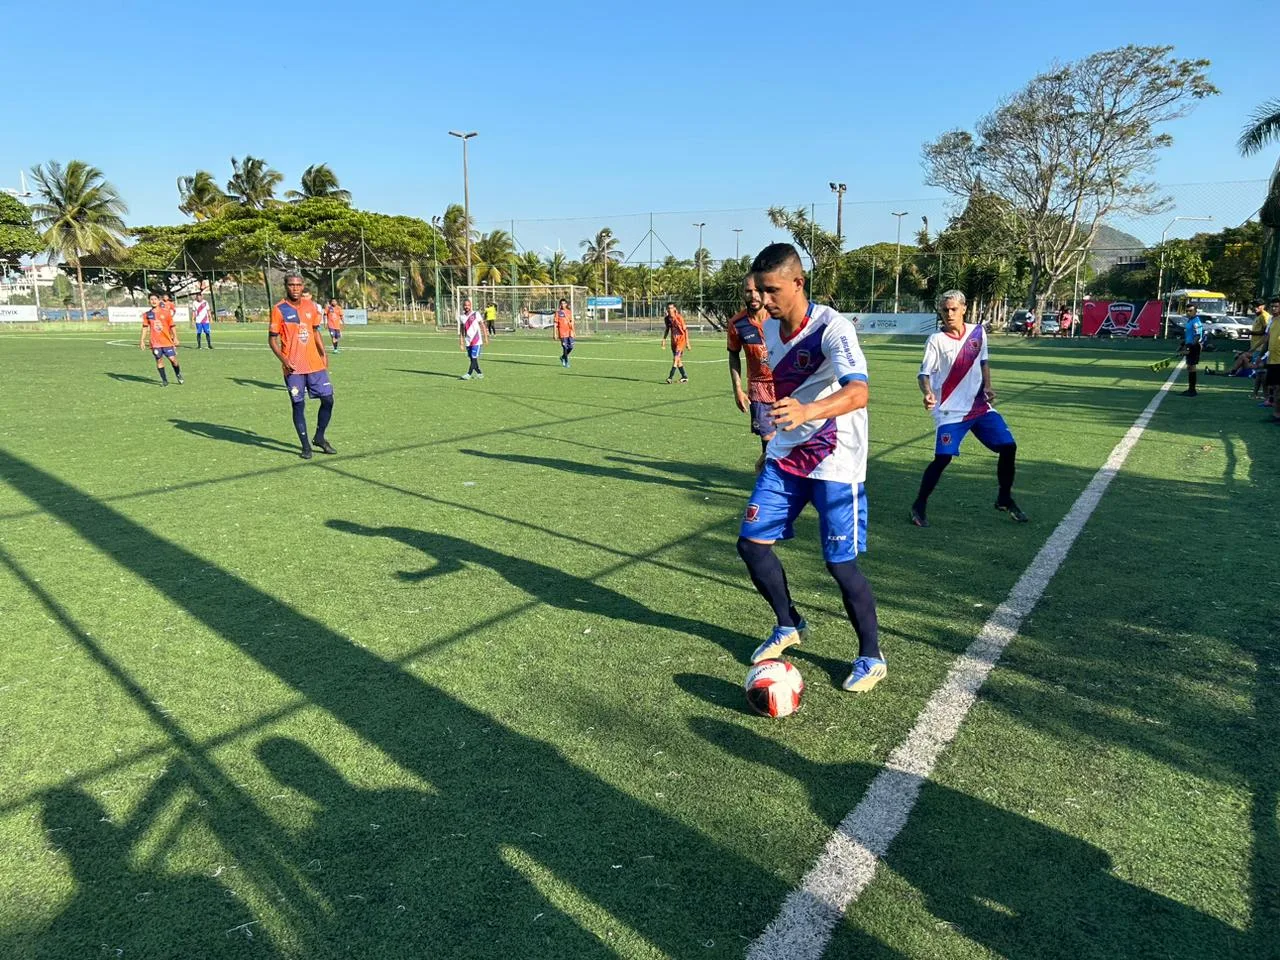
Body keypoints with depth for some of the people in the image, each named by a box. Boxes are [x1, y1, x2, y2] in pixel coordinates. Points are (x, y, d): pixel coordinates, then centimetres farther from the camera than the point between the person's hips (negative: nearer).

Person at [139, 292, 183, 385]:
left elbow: (172, 326, 4)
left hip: (167, 341, -1)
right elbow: (145, 328, 9)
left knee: (173, 359, -5)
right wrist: (142, 341, 5)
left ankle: (178, 375, 21)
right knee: (159, 360, 1)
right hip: (155, 343, 2)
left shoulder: (166, 312, 0)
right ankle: (164, 380, 10)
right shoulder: (147, 314, 5)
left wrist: (175, 338, -1)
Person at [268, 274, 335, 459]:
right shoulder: (279, 310, -6)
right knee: (298, 405, 1)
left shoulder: (311, 306, 8)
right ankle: (305, 446, 11)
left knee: (328, 399, 4)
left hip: (315, 364, 4)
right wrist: (284, 360, -16)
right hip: (293, 367, -4)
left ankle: (319, 438, 22)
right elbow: (272, 339, -4)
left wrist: (323, 354, 9)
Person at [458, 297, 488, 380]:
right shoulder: (461, 316, 8)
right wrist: (461, 341, 11)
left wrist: (486, 337, -5)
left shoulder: (476, 314, -4)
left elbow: (482, 326, -2)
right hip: (468, 341, 5)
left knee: (474, 358, -12)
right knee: (471, 359, 7)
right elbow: (461, 329, 14)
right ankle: (479, 374, 18)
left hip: (476, 341, -5)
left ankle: (468, 374, -13)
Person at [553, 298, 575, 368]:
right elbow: (555, 323, -1)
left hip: (569, 332, 4)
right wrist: (555, 334, -6)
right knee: (565, 348, -4)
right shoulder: (558, 312, -1)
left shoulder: (569, 312, 10)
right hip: (562, 333, -4)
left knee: (571, 347, 1)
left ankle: (563, 357, 26)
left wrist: (573, 331, 14)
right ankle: (566, 362, 7)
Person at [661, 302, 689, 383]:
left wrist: (687, 342, -10)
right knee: (678, 360, 10)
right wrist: (664, 339, 5)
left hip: (681, 340, -6)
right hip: (673, 340, 6)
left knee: (676, 359, -14)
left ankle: (670, 377, -19)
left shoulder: (679, 318, -13)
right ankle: (684, 377, 21)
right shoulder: (666, 319, 3)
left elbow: (685, 330, -9)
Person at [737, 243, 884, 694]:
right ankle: (789, 626, 27)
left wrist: (807, 412, -57)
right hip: (784, 457, 7)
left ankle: (871, 657, 20)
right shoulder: (769, 328, 2)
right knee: (751, 542, 3)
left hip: (834, 463, -7)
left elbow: (858, 392, -38)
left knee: (840, 563, -3)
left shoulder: (832, 327, -22)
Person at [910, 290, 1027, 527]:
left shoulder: (978, 332, 5)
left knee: (1008, 447, 2)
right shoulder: (936, 340, -9)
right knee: (942, 458, -13)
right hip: (950, 410, -5)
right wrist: (928, 393, -33)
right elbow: (923, 374, -13)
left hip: (979, 406, 5)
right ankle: (919, 505, 5)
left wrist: (987, 386, 2)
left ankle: (1004, 499, 22)